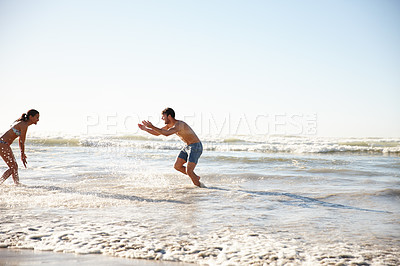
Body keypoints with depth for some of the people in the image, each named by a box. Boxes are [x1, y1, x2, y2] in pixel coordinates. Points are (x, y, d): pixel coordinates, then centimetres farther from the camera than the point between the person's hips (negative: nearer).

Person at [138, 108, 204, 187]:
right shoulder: (169, 125, 5)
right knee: (177, 166, 8)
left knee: (189, 171, -16)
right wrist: (145, 129, 0)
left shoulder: (179, 124, -26)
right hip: (187, 147, 10)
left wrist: (152, 127, -39)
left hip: (196, 147, -10)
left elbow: (167, 133, -41)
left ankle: (199, 186, 3)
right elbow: (157, 133, 13)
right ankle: (195, 177, 22)